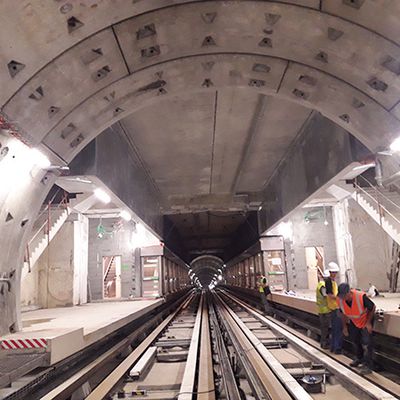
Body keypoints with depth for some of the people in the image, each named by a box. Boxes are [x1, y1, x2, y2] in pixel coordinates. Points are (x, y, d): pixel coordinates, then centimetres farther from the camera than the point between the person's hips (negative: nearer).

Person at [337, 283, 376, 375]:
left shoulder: (361, 296, -39)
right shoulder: (340, 300, -24)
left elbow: (372, 307, -21)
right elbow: (343, 313, -3)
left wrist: (368, 323, -19)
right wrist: (345, 326, 2)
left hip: (366, 321, -5)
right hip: (353, 322, 5)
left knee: (367, 342, -10)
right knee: (355, 340, 17)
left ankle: (368, 365, -2)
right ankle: (359, 359, 39)